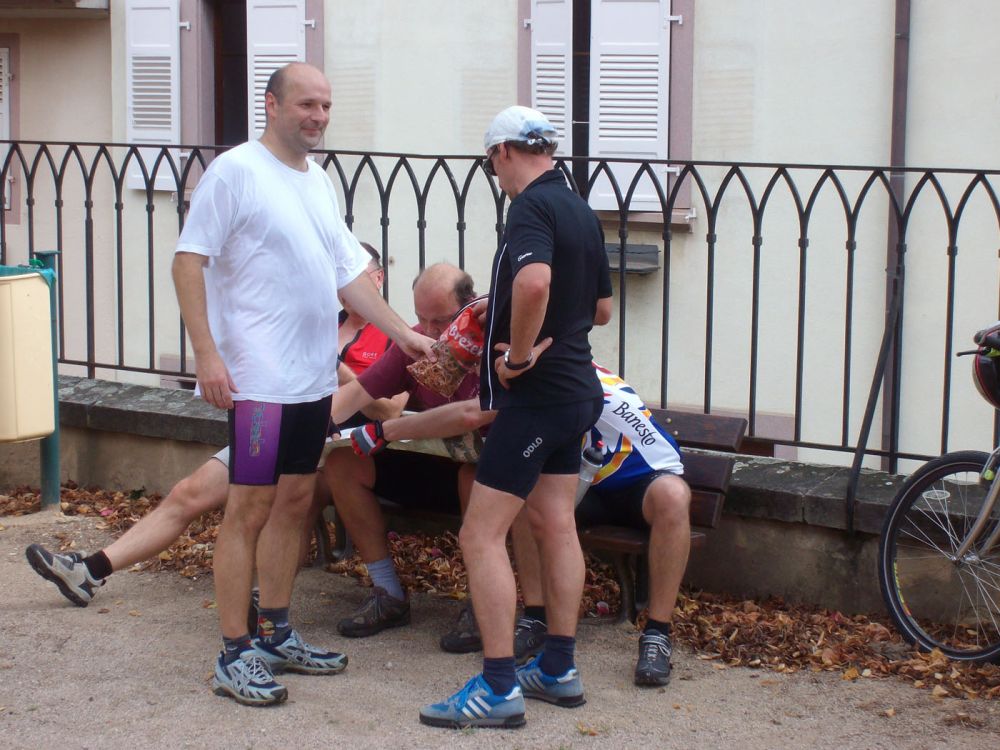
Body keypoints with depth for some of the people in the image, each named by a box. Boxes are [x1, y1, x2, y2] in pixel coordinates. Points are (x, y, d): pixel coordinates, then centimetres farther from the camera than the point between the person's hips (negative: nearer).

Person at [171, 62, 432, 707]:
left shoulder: (320, 182, 15)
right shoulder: (236, 171, -10)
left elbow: (349, 272, 19)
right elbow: (189, 263, -13)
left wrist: (401, 331, 12)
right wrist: (207, 354, -19)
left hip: (314, 378, 8)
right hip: (259, 379, -8)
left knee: (294, 502, 14)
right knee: (250, 508, -4)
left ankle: (277, 636, 25)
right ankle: (235, 657, 3)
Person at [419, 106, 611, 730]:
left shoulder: (532, 206, -17)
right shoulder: (582, 211, 12)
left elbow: (534, 281, -37)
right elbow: (600, 305, 22)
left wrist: (519, 351, -24)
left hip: (535, 393, -10)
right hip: (576, 389, 10)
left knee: (483, 536, -7)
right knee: (558, 527, 14)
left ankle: (499, 689, -7)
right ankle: (559, 671, 22)